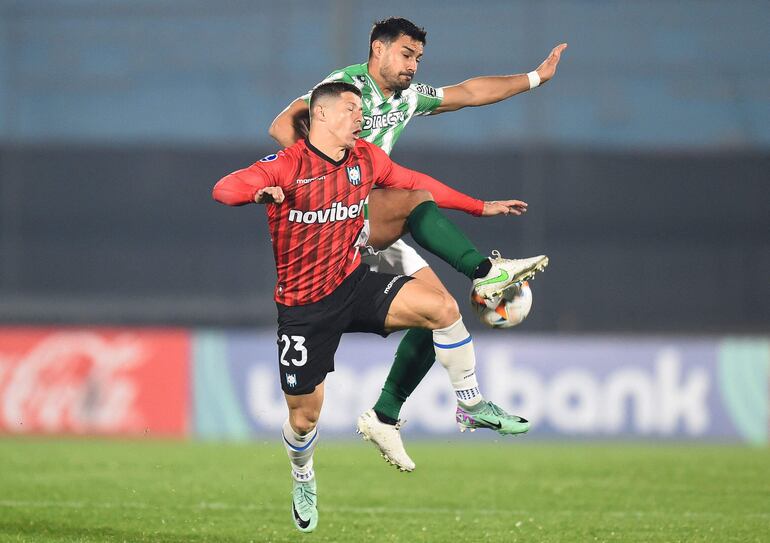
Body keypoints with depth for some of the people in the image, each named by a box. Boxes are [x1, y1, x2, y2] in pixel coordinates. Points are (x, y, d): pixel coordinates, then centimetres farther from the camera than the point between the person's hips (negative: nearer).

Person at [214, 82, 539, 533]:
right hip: (304, 306, -4)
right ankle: (303, 480, 38)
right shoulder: (286, 167, -17)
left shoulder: (366, 158, 0)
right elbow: (223, 189, -27)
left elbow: (416, 183, 15)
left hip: (354, 284, 4)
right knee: (304, 417, 4)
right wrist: (258, 193, -50)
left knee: (442, 307, -20)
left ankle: (472, 405, -3)